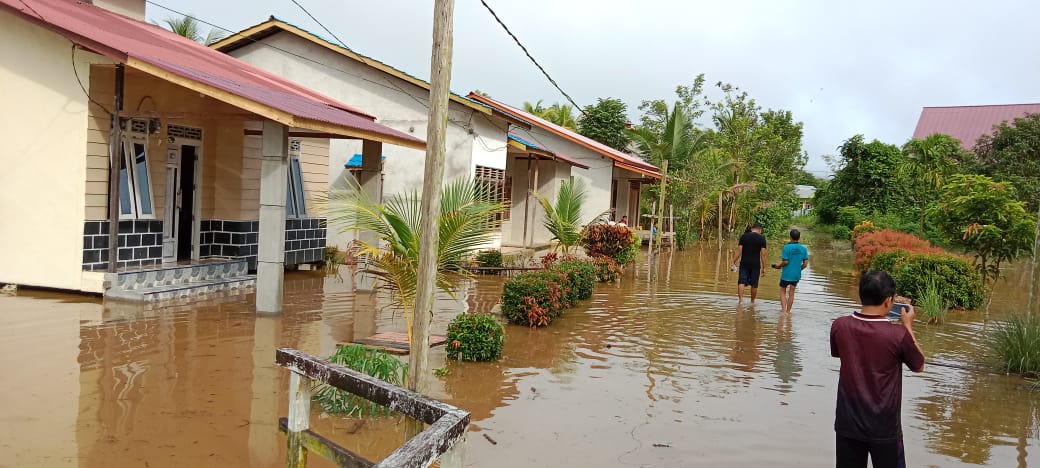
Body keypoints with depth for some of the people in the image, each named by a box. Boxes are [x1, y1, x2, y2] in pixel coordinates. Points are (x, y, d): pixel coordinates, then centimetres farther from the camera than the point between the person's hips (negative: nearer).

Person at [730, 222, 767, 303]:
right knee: (754, 284, 9)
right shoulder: (762, 238, -2)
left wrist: (733, 262, 2)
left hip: (744, 263, 0)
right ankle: (752, 301, 19)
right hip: (756, 264, 0)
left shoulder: (744, 236, 1)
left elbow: (739, 251, -4)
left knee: (741, 282, 0)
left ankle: (740, 299, -15)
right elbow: (763, 254, -3)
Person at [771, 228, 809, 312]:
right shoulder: (803, 249, -2)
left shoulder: (786, 247, -14)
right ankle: (788, 311, 18)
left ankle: (783, 309, -1)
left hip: (786, 274, -4)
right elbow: (805, 263, 0)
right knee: (791, 293, 13)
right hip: (796, 274, 4)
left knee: (783, 291, 11)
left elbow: (785, 262, -16)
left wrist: (778, 266, 3)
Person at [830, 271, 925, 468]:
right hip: (884, 427, -2)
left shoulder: (839, 326, -10)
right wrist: (908, 327, 8)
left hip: (848, 423, 3)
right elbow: (919, 366, 1)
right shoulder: (898, 334, -18)